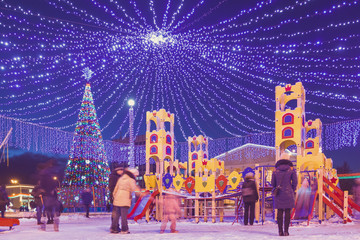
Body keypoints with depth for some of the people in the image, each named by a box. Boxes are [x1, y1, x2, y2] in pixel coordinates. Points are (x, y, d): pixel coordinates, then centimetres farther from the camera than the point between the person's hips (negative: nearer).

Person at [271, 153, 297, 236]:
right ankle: (286, 230, -3)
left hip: (279, 194, 2)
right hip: (288, 193, -1)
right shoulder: (291, 169, -2)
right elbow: (295, 182, -1)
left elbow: (273, 183, 3)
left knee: (280, 212, 4)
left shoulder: (276, 170, 2)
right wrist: (292, 191, 12)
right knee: (287, 212, 1)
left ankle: (280, 231, 1)